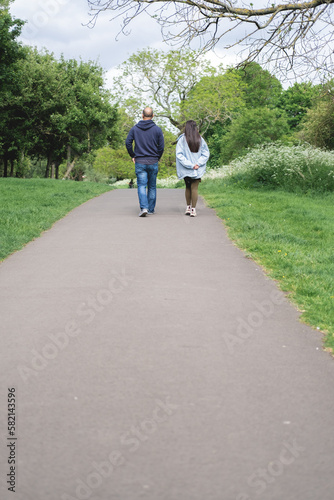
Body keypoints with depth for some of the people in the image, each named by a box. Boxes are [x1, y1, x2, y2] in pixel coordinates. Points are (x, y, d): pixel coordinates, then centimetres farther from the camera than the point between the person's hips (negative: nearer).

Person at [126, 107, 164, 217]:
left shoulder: (135, 128, 1)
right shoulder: (157, 129, -2)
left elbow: (128, 143, -2)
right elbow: (161, 146, -3)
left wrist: (133, 156, 9)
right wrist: (157, 158, 12)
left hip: (140, 162, 0)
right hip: (153, 162, 1)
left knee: (141, 186, -3)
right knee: (152, 186, 12)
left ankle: (144, 207, -21)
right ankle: (151, 209, 17)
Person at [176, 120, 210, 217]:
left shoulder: (182, 140, -7)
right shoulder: (200, 140, -1)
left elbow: (179, 155, -13)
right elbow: (206, 154, -1)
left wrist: (189, 165, -13)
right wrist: (198, 164, -7)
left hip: (186, 169, 0)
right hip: (198, 169, 1)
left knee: (188, 187, 16)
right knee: (194, 188, 3)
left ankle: (188, 207, 20)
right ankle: (193, 209, -1)